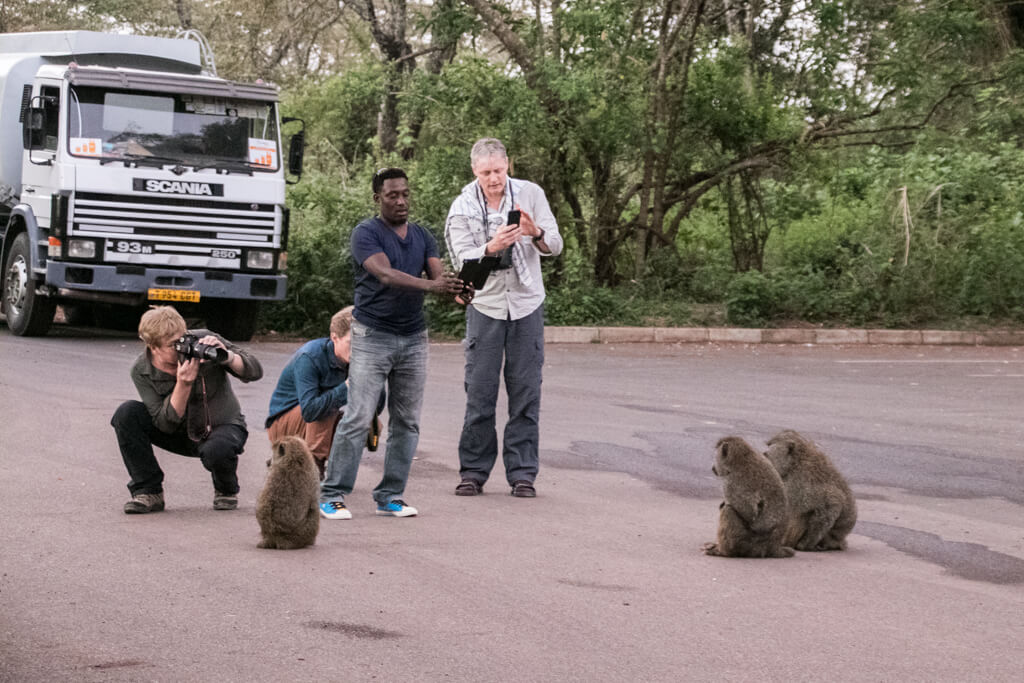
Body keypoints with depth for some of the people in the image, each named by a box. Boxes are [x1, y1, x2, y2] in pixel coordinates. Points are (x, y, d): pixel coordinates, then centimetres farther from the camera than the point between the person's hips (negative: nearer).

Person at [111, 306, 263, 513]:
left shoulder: (202, 340, -19)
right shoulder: (142, 372, -16)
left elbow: (255, 371, -19)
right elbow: (166, 424, -23)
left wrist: (228, 357, -39)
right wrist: (183, 385, -37)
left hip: (222, 426, -2)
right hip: (181, 433, 2)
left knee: (216, 451, -38)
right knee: (126, 414, -21)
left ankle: (227, 491, 0)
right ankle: (148, 492, -11)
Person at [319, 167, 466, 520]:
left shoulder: (423, 236, 11)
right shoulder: (366, 233, -7)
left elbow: (438, 275, -2)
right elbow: (386, 275, -23)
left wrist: (455, 289, -26)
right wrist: (430, 285, -38)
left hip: (413, 338, 5)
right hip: (372, 336, -5)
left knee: (406, 422, 5)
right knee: (357, 418, -10)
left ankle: (390, 496, 13)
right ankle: (332, 496, -4)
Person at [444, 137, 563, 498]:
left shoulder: (530, 194, -1)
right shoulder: (462, 207, -3)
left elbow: (555, 246, -4)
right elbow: (463, 260, -12)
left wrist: (536, 233, -27)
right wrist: (491, 247, -31)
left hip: (526, 304, 1)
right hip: (485, 305, -1)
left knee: (526, 393, 1)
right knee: (480, 392, -1)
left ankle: (522, 473, 6)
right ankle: (474, 471, 8)